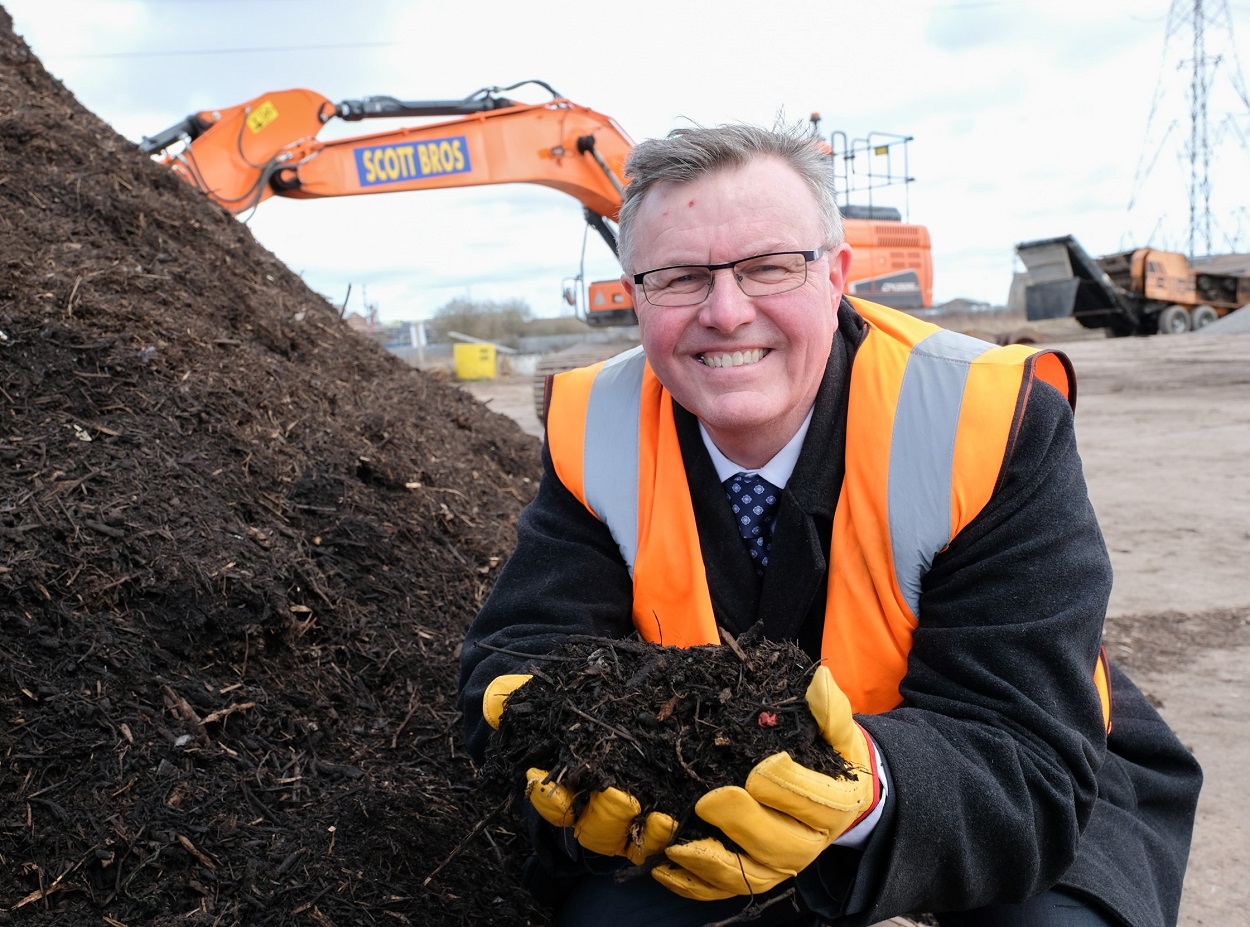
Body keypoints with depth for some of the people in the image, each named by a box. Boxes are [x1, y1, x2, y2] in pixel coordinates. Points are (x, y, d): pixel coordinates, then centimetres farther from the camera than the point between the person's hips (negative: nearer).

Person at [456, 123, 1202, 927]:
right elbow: (525, 644, -18)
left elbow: (1029, 755, -28)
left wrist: (866, 795, -50)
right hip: (721, 790, 2)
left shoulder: (990, 424, -25)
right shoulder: (595, 435, -15)